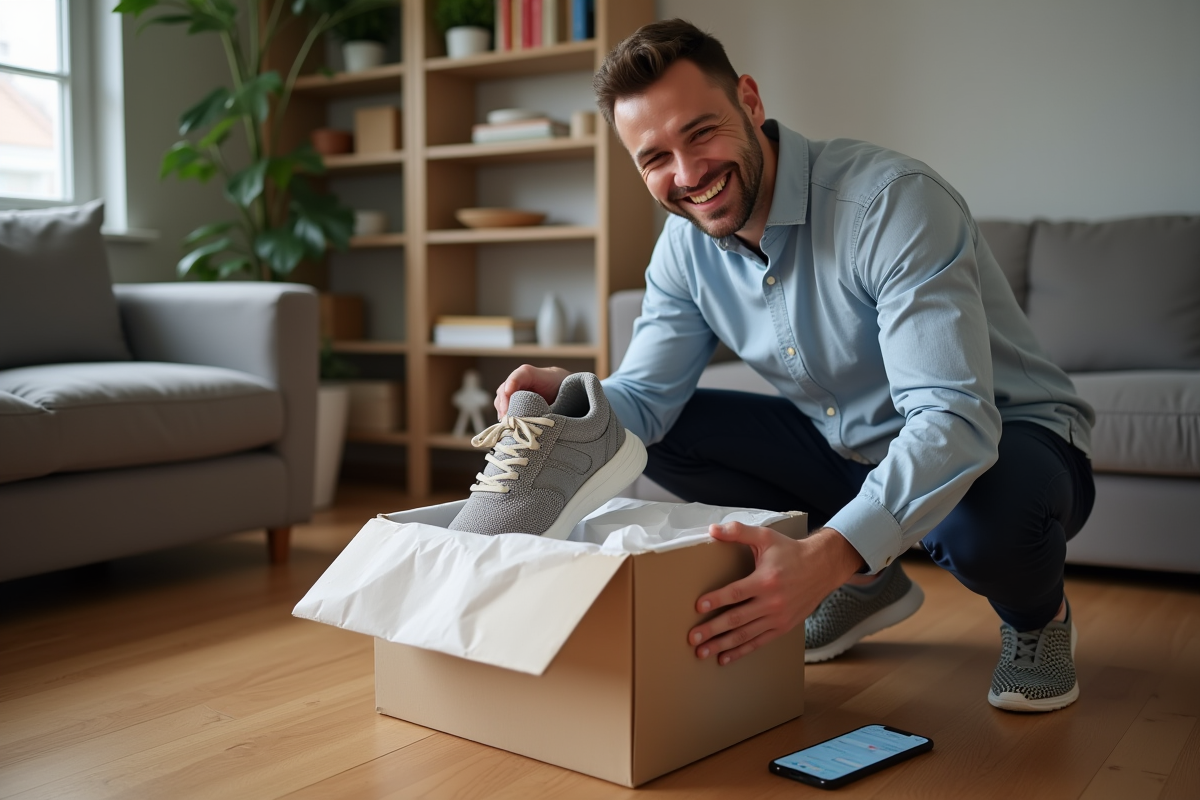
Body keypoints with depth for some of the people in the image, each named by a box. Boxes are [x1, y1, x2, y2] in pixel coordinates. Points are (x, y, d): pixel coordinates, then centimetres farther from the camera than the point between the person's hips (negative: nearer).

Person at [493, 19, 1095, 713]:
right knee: (665, 434, -5)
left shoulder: (895, 202, -29)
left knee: (986, 515, -40)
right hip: (849, 447, 6)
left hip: (1004, 440, -6)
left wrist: (826, 556, -52)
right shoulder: (686, 246, -6)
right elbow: (644, 396, -5)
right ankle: (869, 585, 11)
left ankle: (1037, 615, 1)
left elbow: (954, 418, -38)